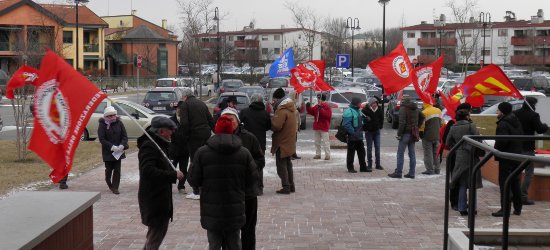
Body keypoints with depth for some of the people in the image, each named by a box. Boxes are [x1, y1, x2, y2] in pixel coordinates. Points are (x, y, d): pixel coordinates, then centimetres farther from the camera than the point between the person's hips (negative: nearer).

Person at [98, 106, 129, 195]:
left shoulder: (119, 123, -1)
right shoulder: (102, 125, -9)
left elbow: (125, 136, 0)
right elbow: (101, 139, -13)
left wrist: (122, 145, -17)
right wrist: (112, 147, -21)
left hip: (118, 151, 2)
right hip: (108, 151, -2)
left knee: (117, 170, 0)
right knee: (109, 169, 8)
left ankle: (115, 188, 7)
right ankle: (108, 182, 37)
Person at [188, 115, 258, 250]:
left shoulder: (201, 153, -8)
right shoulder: (244, 153, -3)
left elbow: (194, 181, -4)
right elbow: (252, 182, 0)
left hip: (211, 212, -1)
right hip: (235, 212, 2)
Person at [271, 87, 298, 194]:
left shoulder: (282, 110, -20)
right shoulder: (291, 108, 11)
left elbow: (276, 126, -27)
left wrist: (270, 119, -6)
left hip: (282, 143, -10)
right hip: (289, 142, 10)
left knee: (281, 165, -3)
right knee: (288, 164, 18)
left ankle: (286, 187, -3)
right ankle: (291, 186, 23)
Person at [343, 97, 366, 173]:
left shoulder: (358, 111, 15)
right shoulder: (348, 111, -16)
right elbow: (347, 124, -22)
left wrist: (360, 131, 16)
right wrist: (353, 132, -23)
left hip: (359, 136, 9)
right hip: (352, 136, -9)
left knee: (361, 151, 12)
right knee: (351, 152, -1)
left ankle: (363, 167, 21)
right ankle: (350, 167, 8)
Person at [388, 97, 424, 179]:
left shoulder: (403, 109, -11)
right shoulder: (416, 109, 12)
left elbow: (402, 122, -18)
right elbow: (422, 118, 22)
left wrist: (399, 134, -15)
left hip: (406, 133, -7)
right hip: (413, 134, 7)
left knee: (400, 153, -2)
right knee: (412, 153, 9)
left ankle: (398, 173, -3)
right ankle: (411, 173, 10)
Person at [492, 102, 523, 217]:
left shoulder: (503, 124, -17)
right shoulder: (517, 122, 12)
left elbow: (502, 140, -27)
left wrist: (496, 149, -11)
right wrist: (517, 149, 14)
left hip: (506, 158, -9)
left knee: (504, 183, -4)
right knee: (515, 183, 15)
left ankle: (505, 209, -5)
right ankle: (517, 208, 20)